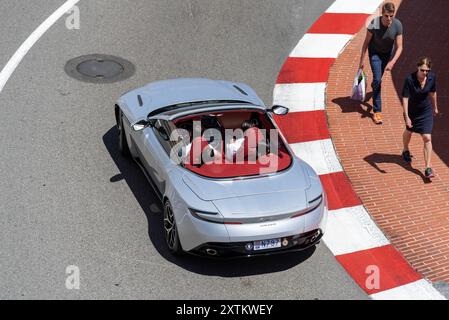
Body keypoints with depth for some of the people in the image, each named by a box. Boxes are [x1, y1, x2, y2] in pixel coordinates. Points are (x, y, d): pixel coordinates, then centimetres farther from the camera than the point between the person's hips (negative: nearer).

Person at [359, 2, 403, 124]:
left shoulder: (397, 25, -26)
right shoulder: (374, 24, -31)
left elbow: (399, 47, -22)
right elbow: (366, 42, -17)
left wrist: (392, 62, -37)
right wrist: (362, 60, -11)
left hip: (387, 53, 3)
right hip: (374, 52, -3)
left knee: (379, 76, 24)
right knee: (377, 79, -13)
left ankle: (374, 85, 61)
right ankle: (377, 111, -8)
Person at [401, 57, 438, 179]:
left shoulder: (432, 77, -16)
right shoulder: (410, 79, -28)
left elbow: (433, 92, 3)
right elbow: (405, 98, -27)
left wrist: (435, 107, 16)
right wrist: (406, 117, -31)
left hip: (426, 111, 1)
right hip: (411, 111, -1)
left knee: (427, 138, -6)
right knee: (409, 131, 25)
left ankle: (428, 168, -3)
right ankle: (406, 151, 56)